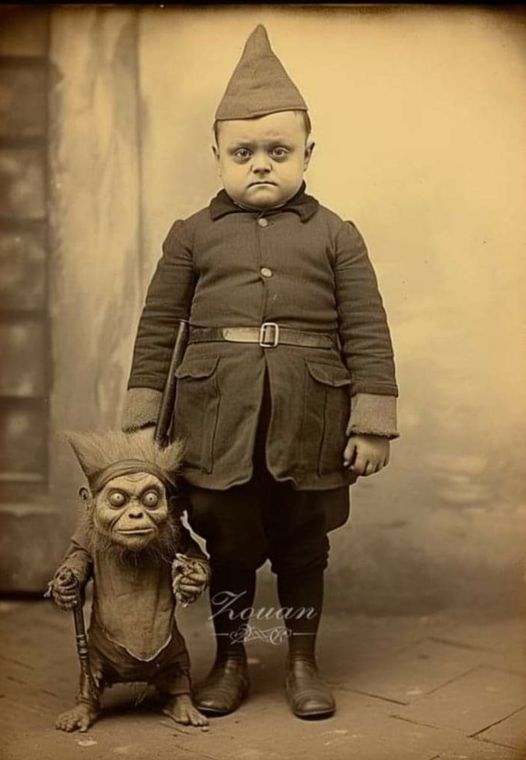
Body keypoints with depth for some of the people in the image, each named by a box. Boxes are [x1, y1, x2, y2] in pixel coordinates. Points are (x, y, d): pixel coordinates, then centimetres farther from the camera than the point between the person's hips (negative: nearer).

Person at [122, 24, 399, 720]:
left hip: (308, 421, 0)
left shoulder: (336, 236, 3)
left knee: (303, 545, 13)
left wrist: (373, 422, -4)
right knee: (226, 542, 12)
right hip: (216, 419, 1)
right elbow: (158, 328, 6)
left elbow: (367, 334, 1)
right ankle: (230, 659, 32)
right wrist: (143, 420, 3)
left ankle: (303, 661, 32)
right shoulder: (192, 235, 5)